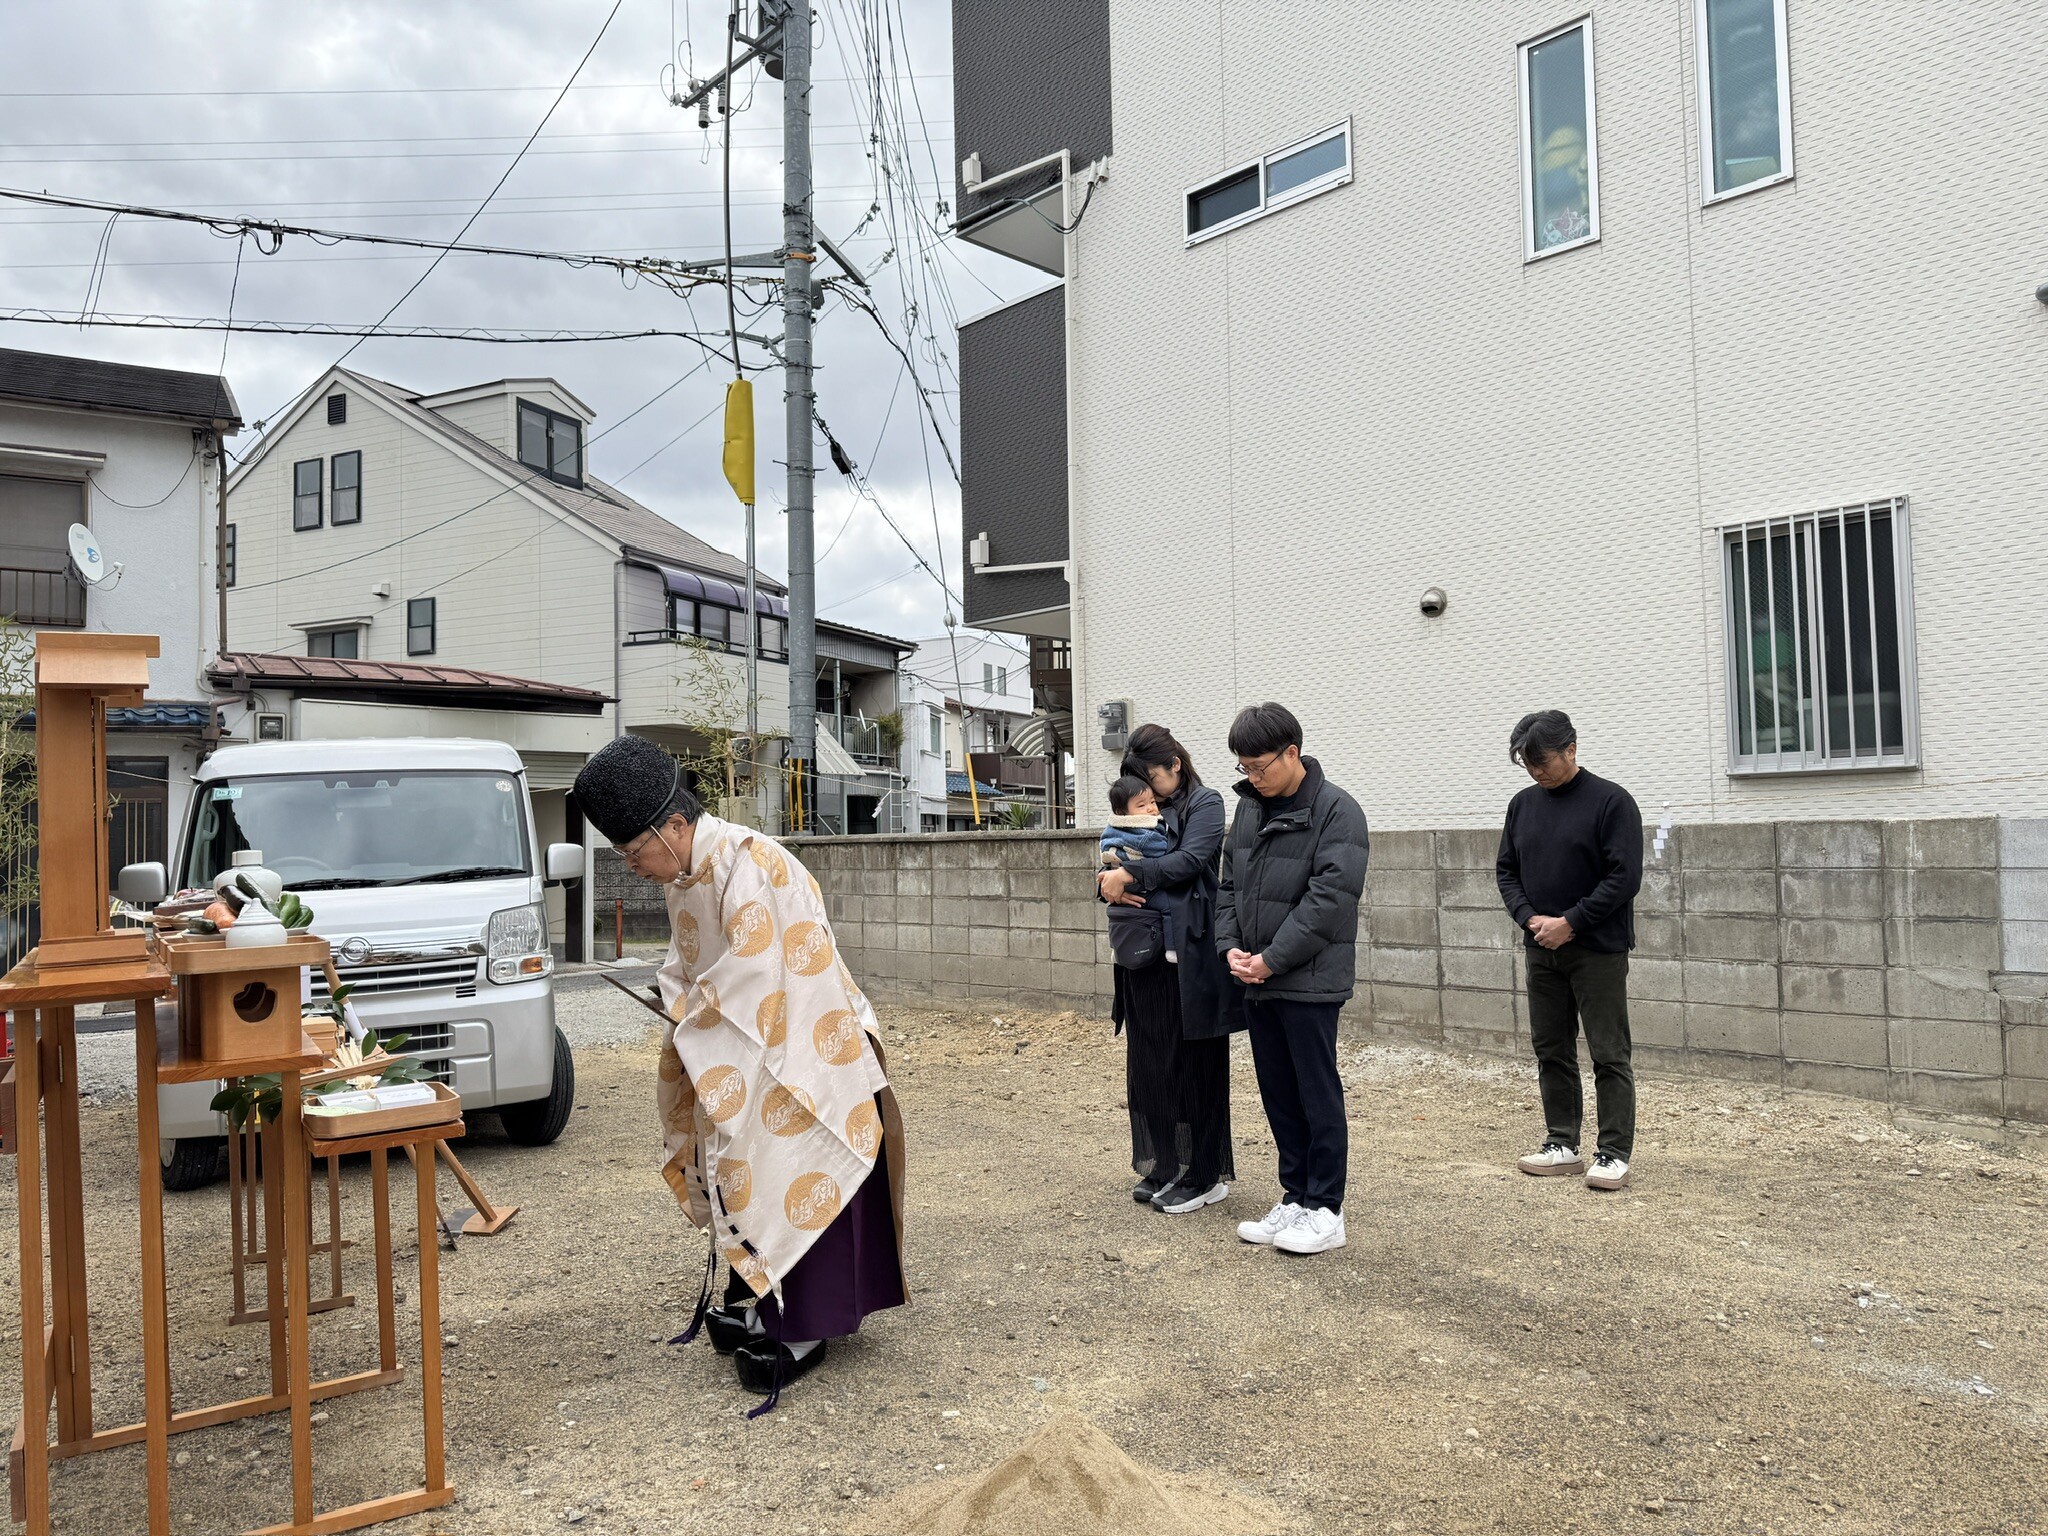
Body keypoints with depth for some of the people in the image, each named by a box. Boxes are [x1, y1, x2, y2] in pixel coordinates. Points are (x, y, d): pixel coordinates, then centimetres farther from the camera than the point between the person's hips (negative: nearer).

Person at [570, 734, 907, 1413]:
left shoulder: (745, 864, -24)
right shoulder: (682, 876, 6)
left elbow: (752, 970, -28)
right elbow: (685, 964, 17)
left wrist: (692, 1014, -13)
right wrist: (685, 1006, -3)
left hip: (796, 1057, -9)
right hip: (735, 1060, 9)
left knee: (791, 1179, -3)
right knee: (741, 1173, 14)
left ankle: (798, 1330, 7)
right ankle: (758, 1300, 29)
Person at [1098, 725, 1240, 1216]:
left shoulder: (1205, 804, -2)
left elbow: (1189, 860, -17)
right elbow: (1115, 869, 14)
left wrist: (1131, 875, -20)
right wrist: (1107, 882, -9)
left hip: (1189, 959, -6)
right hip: (1144, 958, 6)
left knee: (1194, 1066, 3)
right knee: (1148, 1064, 11)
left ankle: (1204, 1175, 15)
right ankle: (1163, 1168, 25)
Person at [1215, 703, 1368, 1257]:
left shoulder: (1336, 812, -12)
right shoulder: (1249, 807, 10)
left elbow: (1330, 899, -19)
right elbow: (1230, 883, 14)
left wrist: (1271, 959, -18)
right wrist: (1230, 946, -2)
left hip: (1309, 982, -7)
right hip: (1256, 982, 7)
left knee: (1318, 1095, 3)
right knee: (1278, 1095, 14)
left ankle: (1326, 1210, 13)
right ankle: (1294, 1197, 26)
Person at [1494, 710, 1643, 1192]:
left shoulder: (1611, 802, -9)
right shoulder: (1523, 805, 9)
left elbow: (1625, 877, -13)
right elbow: (1506, 870, 13)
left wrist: (1570, 923, -16)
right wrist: (1530, 918, -5)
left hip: (1598, 950, -6)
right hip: (1541, 951, 6)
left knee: (1609, 1056, -1)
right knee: (1551, 1050, 11)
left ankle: (1615, 1153, 7)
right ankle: (1562, 1145, 21)